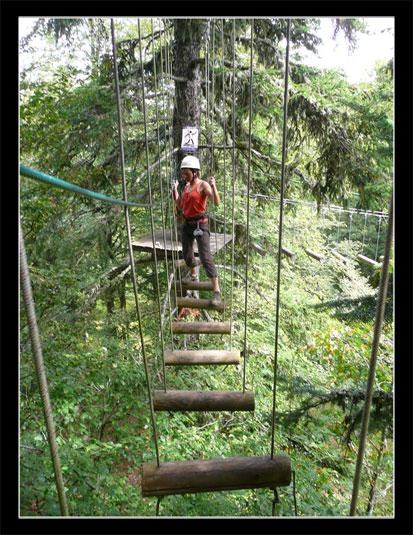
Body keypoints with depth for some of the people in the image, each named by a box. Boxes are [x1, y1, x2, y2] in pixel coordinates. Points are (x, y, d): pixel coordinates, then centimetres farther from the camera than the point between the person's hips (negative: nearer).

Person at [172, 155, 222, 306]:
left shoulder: (203, 185, -10)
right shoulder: (186, 186, 11)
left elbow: (217, 203, -22)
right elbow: (180, 206, 20)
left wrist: (213, 186, -35)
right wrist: (174, 189, 14)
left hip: (200, 224, -7)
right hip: (187, 224, 7)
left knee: (205, 257, -15)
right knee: (187, 254, 19)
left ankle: (217, 291, -13)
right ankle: (193, 275, 47)